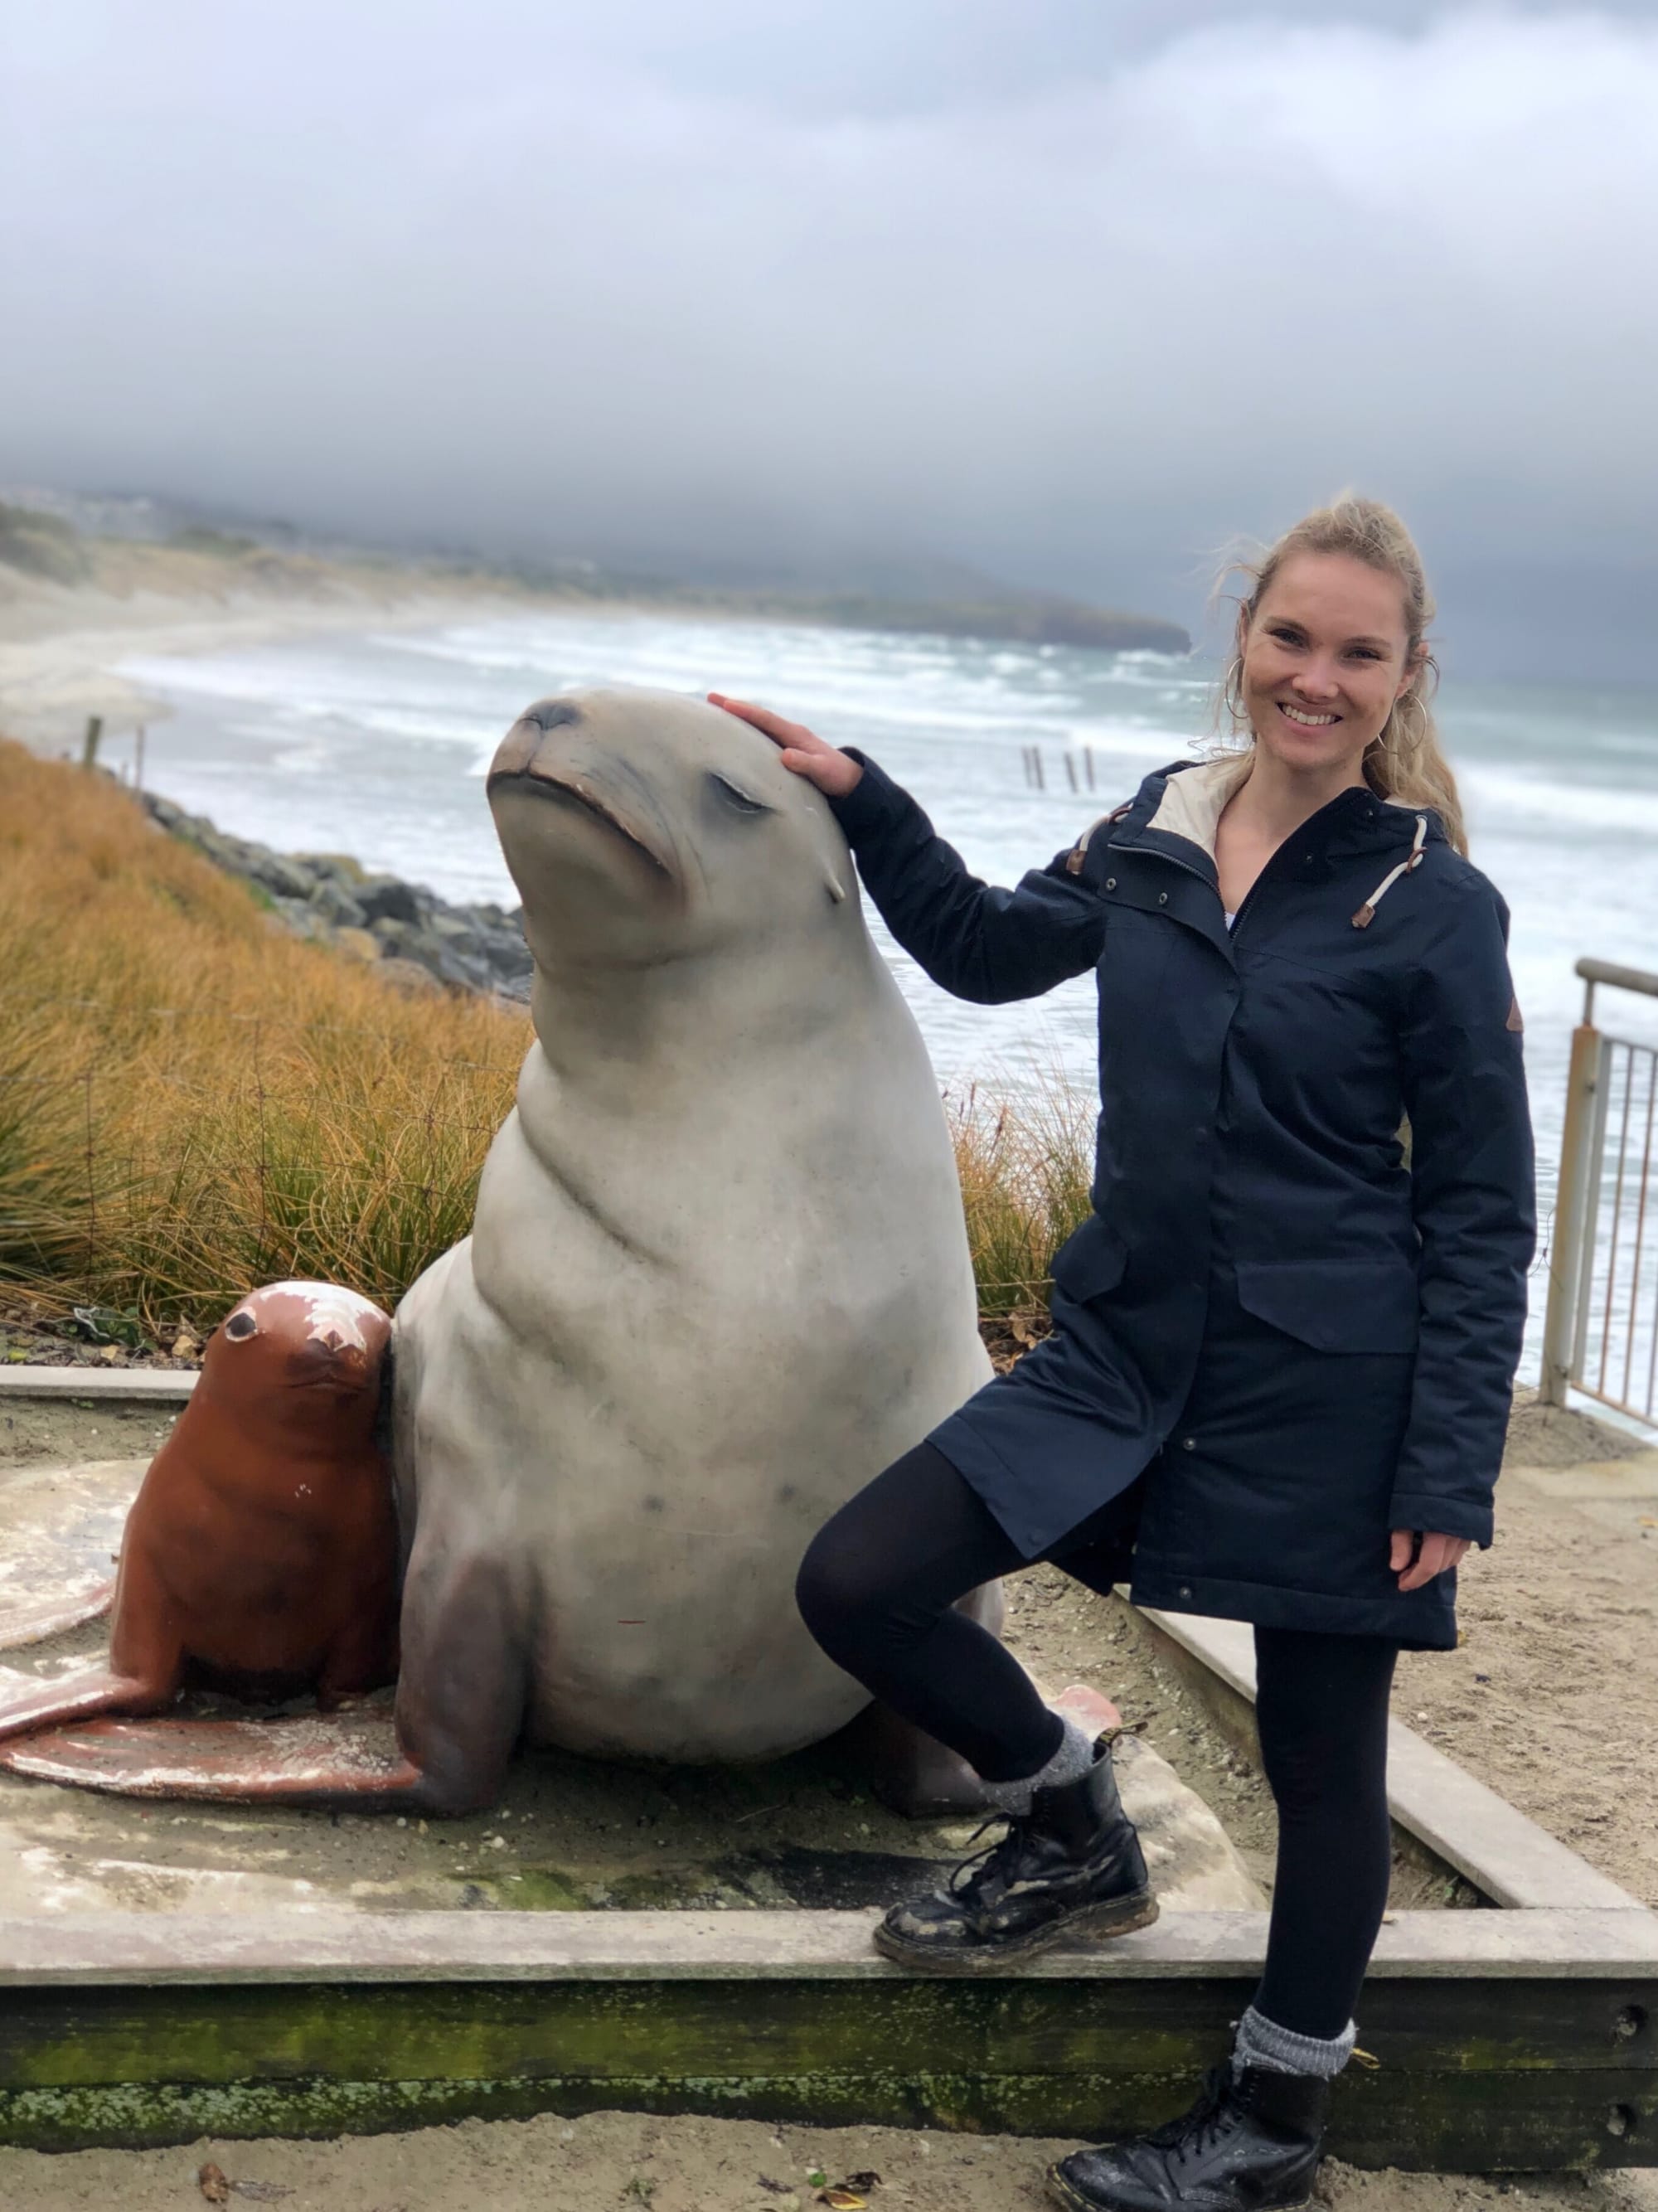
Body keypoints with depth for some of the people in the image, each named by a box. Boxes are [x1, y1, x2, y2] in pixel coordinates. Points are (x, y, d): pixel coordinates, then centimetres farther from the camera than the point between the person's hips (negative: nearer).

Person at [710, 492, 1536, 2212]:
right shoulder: (1158, 833, 4)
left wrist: (1451, 1474, -11)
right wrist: (856, 796, 10)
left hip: (1327, 1395, -5)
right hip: (1129, 1351, 5)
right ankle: (1075, 1836, 23)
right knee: (855, 1584, -2)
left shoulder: (1435, 907, -9)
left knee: (1319, 1751, 8)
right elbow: (986, 946, 23)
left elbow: (1483, 1213, -6)